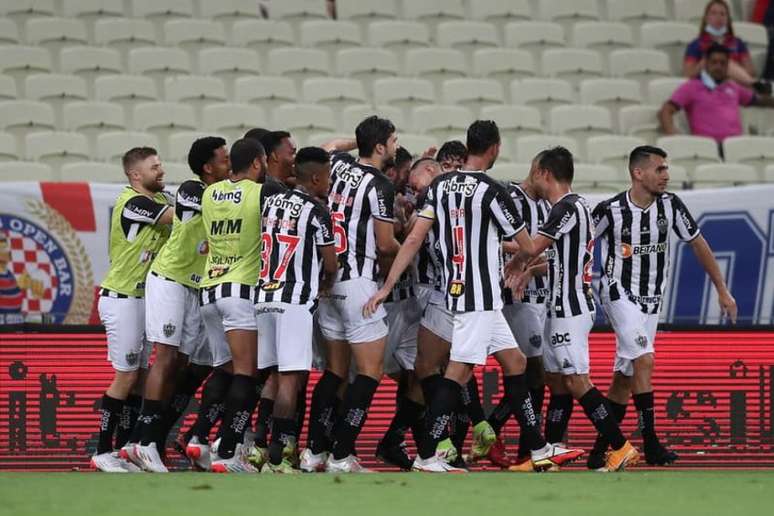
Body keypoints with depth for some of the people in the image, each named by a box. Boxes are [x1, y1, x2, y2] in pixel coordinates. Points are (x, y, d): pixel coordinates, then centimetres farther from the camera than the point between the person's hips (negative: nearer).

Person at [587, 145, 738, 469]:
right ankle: (650, 443, -19)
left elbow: (698, 244, 8)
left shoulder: (670, 205, -3)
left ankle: (600, 451, 14)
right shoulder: (610, 211, -14)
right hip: (620, 294, -5)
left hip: (651, 301, 5)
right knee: (644, 360, -21)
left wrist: (722, 290, 11)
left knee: (625, 378, 7)